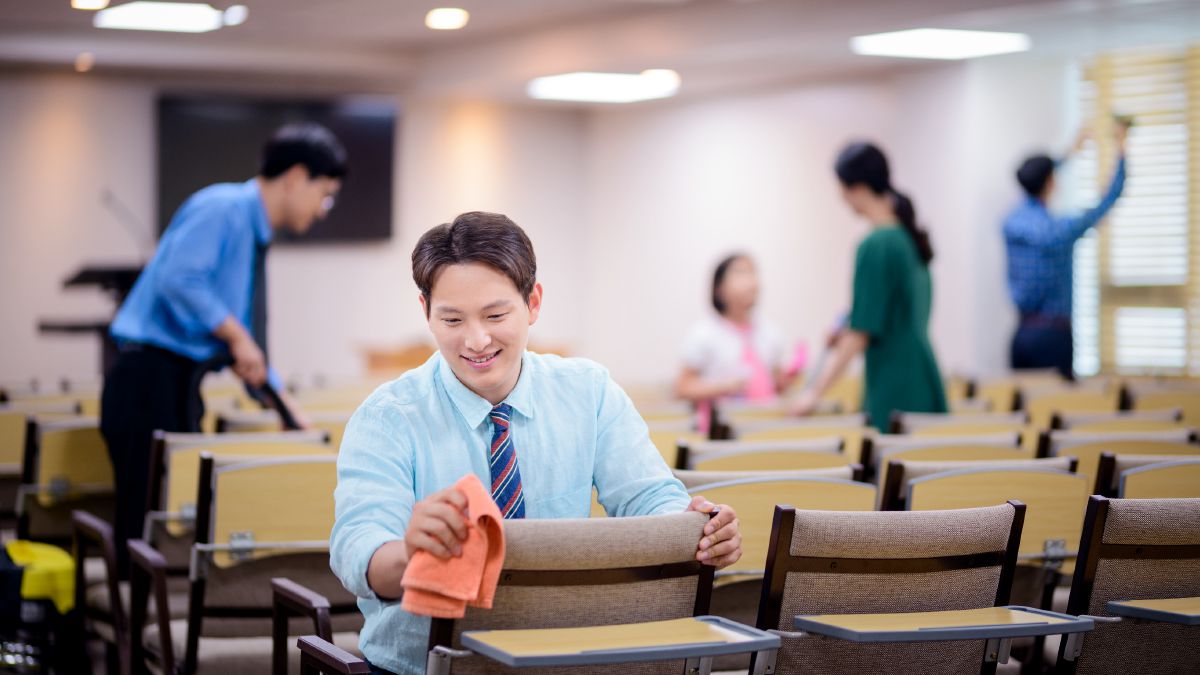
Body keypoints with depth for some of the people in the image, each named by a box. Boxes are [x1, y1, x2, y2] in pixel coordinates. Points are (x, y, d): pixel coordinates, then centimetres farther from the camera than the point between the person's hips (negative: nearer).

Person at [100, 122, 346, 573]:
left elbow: (248, 345, 25)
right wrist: (236, 335, -18)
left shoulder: (254, 232, 19)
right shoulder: (223, 209, -10)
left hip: (181, 384, 10)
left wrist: (290, 411, 23)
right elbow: (179, 279, -26)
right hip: (151, 379, -10)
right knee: (150, 521, -8)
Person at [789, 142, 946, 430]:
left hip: (894, 387, -9)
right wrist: (851, 334, 22)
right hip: (923, 382, 9)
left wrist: (815, 391, -11)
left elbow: (861, 333, -16)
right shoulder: (910, 237, 10)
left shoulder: (875, 247, -15)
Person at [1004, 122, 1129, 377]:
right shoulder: (1060, 230, -13)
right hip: (1052, 334, -6)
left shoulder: (1011, 223, 4)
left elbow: (1034, 186, 26)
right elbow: (1110, 198, -2)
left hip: (1021, 332, 7)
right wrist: (1121, 147, 11)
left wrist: (1070, 153, 39)